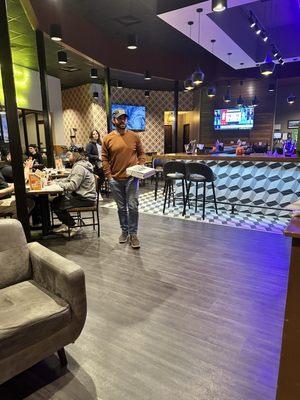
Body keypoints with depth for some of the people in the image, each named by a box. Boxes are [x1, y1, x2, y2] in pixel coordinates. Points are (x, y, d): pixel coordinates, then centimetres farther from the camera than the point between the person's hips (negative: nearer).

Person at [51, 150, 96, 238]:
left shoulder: (79, 167, -17)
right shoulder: (77, 166, 17)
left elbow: (72, 186, -25)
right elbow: (68, 179, 18)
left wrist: (57, 184, -13)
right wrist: (55, 181, 4)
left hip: (85, 199, -11)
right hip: (81, 195, 11)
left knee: (56, 205, -9)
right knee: (56, 200, 14)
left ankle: (73, 227, 2)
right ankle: (66, 225, 20)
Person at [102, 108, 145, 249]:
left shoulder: (134, 136, 2)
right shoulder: (108, 138, 0)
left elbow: (141, 154, 8)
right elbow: (104, 159, 2)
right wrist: (108, 176, -5)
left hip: (132, 178, 0)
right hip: (115, 180, 1)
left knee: (133, 207, 0)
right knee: (121, 208, 12)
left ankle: (133, 234, 13)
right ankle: (124, 231, 28)